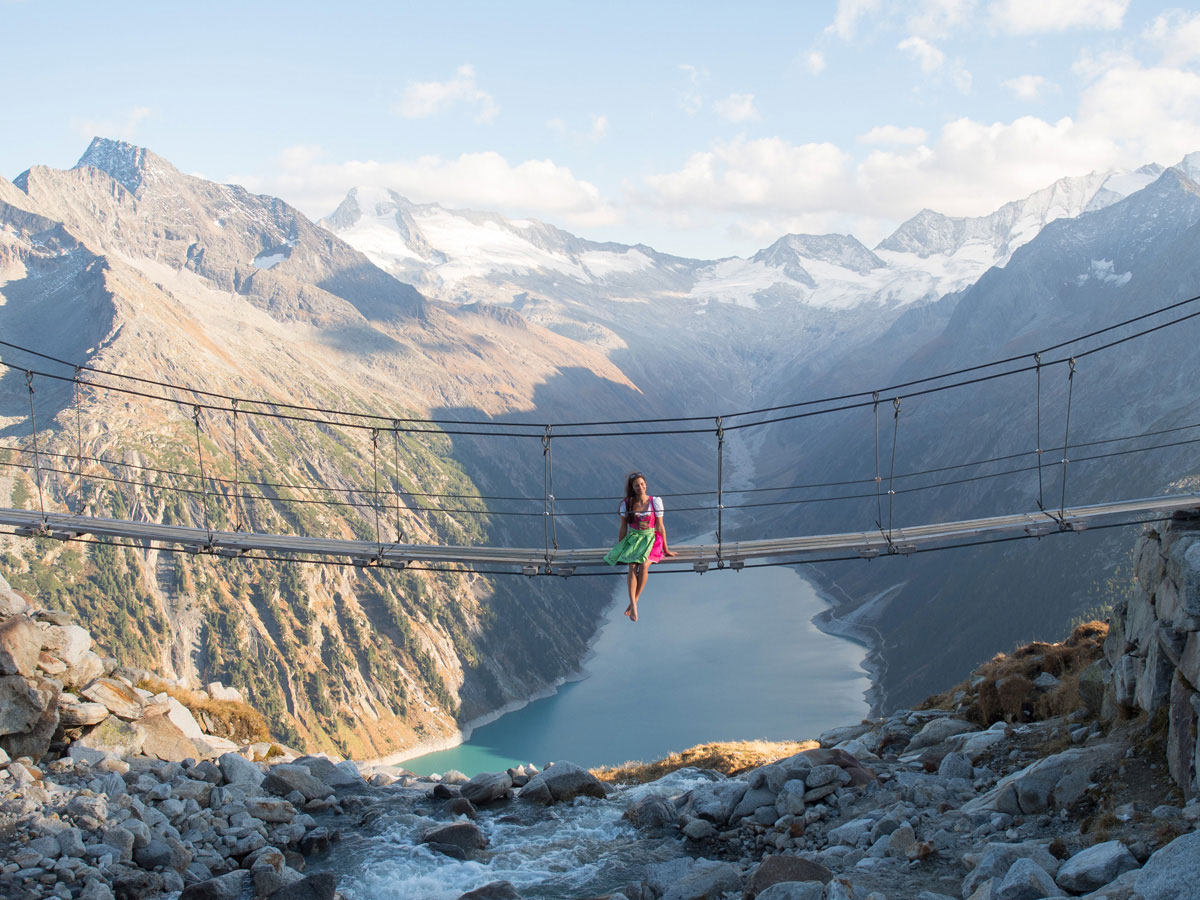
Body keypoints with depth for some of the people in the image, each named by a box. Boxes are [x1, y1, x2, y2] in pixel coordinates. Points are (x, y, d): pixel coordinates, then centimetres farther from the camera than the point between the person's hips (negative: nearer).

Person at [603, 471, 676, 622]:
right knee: (632, 566, -27)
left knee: (644, 565, -29)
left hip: (650, 539, -1)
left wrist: (665, 549, 7)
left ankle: (633, 602, -18)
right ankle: (633, 605, -34)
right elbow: (623, 528, 11)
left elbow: (660, 527, 3)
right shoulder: (626, 504, 2)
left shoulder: (655, 502, -1)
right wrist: (618, 548, 14)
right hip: (632, 539, 1)